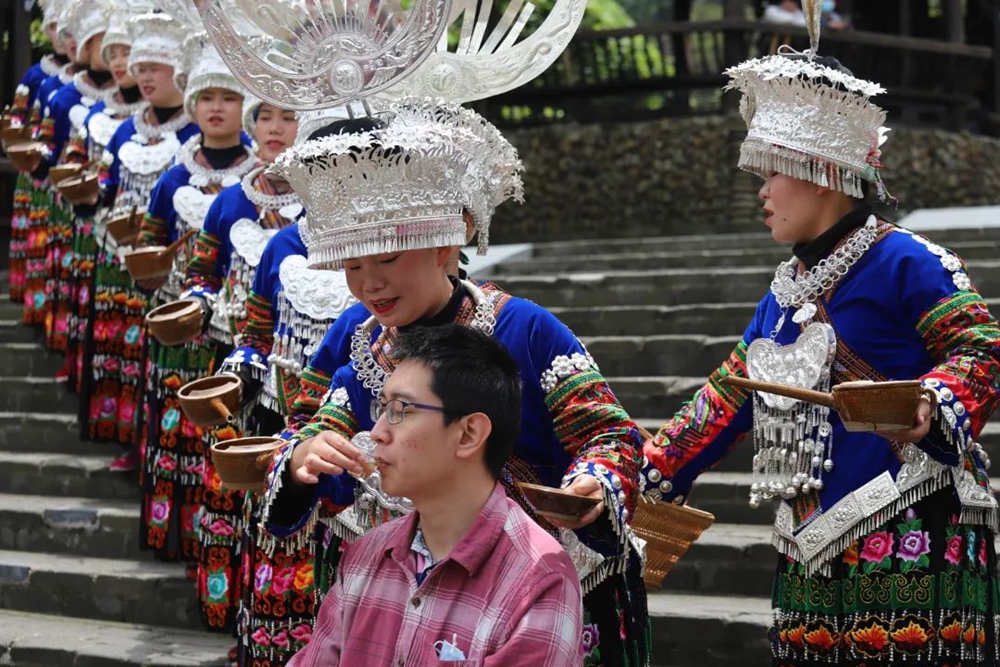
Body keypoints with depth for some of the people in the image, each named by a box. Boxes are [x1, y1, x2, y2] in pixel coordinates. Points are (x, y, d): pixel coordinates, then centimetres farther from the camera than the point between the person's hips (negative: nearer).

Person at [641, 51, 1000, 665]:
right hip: (816, 557, 8)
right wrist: (640, 477, 17)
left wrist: (931, 402, -30)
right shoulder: (784, 297, 18)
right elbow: (726, 402, 21)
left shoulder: (904, 263, -6)